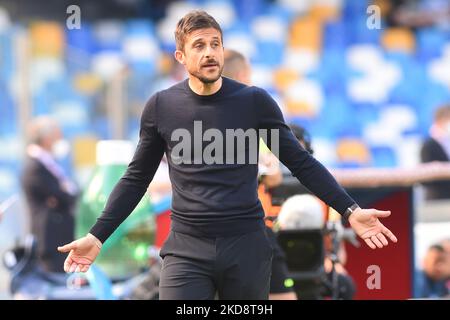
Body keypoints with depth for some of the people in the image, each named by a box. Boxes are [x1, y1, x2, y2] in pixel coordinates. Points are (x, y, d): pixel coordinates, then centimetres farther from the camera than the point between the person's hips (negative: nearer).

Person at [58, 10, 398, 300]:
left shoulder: (254, 101, 0)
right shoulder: (161, 107, 3)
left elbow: (301, 163, 4)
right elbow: (137, 178, 11)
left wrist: (350, 210, -5)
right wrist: (97, 236, 3)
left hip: (247, 246, 0)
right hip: (186, 249, 0)